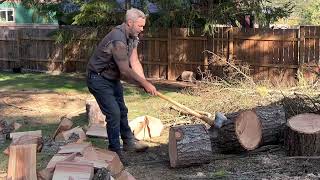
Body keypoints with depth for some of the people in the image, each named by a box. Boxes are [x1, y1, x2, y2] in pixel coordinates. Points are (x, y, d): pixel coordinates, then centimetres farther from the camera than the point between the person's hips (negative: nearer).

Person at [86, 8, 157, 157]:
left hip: (113, 78, 10)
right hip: (98, 79, -10)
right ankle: (114, 152, 2)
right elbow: (125, 71, -31)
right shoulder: (118, 39, -32)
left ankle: (128, 142, 35)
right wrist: (145, 84, -26)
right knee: (114, 114, -12)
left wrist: (144, 82, -18)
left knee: (122, 111, 19)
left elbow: (135, 62, -6)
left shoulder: (133, 37, -2)